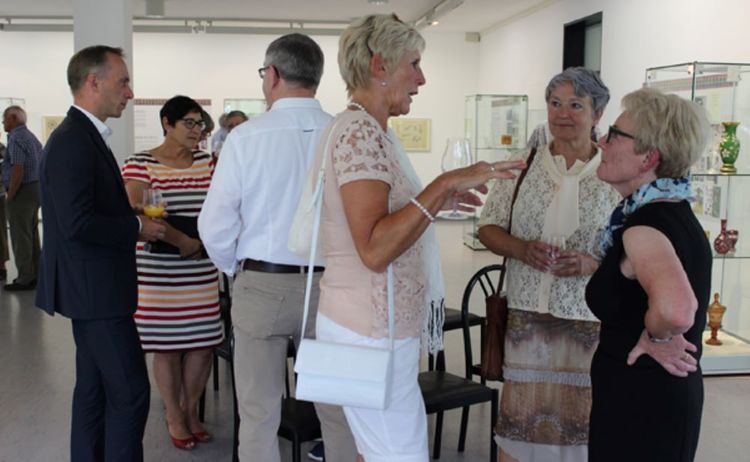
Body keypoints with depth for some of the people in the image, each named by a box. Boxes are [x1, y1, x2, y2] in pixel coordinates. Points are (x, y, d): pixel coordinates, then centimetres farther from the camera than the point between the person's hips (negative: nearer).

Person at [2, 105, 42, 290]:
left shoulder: (16, 138, -15)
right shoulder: (32, 137, 14)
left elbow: (18, 171, -23)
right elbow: (41, 166, 16)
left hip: (22, 192, -9)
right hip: (36, 189, 9)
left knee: (20, 237, -3)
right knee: (32, 235, 14)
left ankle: (25, 279, 1)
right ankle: (35, 275, 21)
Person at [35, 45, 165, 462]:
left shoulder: (84, 136, 14)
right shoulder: (72, 141, -18)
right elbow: (76, 223, -26)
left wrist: (135, 218, 7)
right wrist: (137, 227, -14)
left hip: (92, 289, 11)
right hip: (96, 290, -11)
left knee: (94, 390, 17)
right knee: (130, 392, -6)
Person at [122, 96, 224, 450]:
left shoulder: (207, 162, 11)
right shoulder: (139, 164, -4)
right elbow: (138, 213, -14)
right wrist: (181, 241, -23)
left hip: (202, 271, 4)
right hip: (159, 271, -4)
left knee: (203, 342, 6)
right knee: (167, 347, 4)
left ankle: (191, 410, 27)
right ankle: (174, 416, 24)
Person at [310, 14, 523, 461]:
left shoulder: (365, 129, 14)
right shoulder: (360, 132, -18)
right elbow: (375, 249, -27)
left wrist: (436, 198, 16)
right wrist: (445, 184, -27)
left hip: (372, 327, 10)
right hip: (372, 336, -10)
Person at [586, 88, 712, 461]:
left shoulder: (644, 226, -24)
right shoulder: (675, 213, 6)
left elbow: (676, 307, -43)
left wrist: (655, 338, -25)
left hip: (639, 402, -9)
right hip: (668, 393, 9)